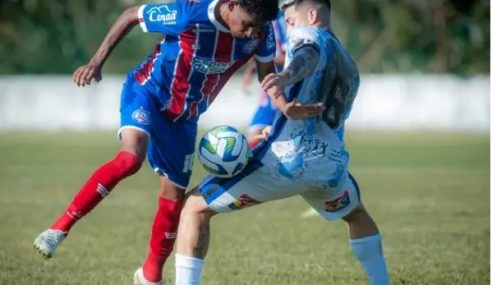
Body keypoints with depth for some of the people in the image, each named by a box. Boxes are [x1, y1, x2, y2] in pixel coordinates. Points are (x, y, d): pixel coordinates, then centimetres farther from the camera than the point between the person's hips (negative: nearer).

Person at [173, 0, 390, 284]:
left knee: (195, 208, 4)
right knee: (357, 215, 39)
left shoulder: (308, 34, 5)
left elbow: (309, 56, -21)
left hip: (286, 160, -7)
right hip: (331, 165, 7)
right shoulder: (351, 68, 27)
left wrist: (287, 75, -43)